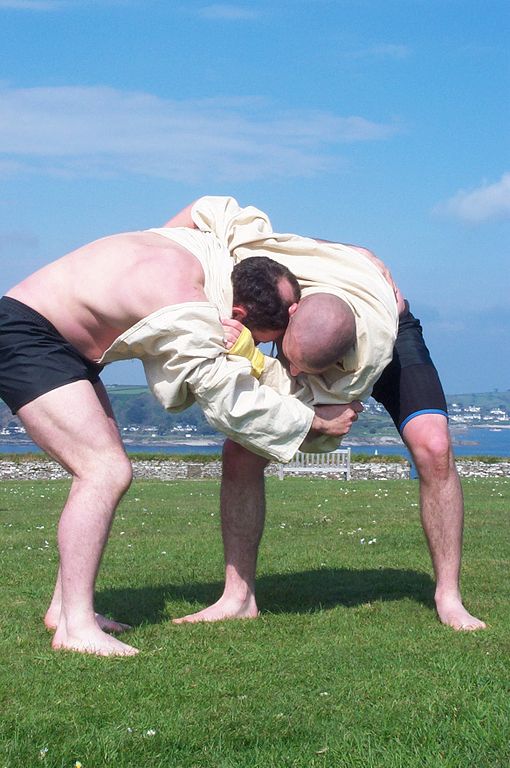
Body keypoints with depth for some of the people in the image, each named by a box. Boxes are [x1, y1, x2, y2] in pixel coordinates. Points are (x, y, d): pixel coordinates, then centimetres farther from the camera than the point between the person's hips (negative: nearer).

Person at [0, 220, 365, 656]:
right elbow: (231, 404, -23)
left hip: (62, 343, 11)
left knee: (108, 470, 11)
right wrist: (315, 421, -13)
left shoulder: (210, 251, -5)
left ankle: (65, 606, 16)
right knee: (106, 471, -20)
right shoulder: (188, 316, -30)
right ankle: (75, 628, -20)